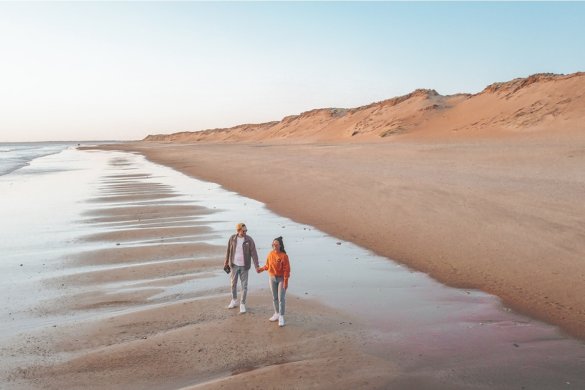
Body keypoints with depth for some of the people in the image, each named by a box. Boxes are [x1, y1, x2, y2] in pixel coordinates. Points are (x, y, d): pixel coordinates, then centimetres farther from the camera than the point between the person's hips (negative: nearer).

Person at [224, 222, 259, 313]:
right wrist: (226, 262, 11)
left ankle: (242, 304, 16)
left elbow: (254, 253, -14)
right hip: (234, 265, 2)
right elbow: (229, 250, 5)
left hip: (244, 266, -2)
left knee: (244, 285, 3)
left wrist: (256, 266, -19)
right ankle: (234, 300, 35)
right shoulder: (232, 238, -7)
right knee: (233, 284, 15)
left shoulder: (249, 240, -13)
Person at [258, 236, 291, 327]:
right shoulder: (270, 254, -1)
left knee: (281, 298, -5)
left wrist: (285, 281, -15)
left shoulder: (284, 256, -15)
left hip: (281, 278, -5)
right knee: (274, 297, 14)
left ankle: (281, 317, 3)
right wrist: (261, 269, -3)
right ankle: (277, 313, 28)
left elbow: (286, 270, -14)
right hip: (272, 278, 5)